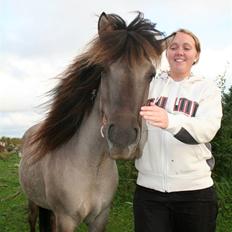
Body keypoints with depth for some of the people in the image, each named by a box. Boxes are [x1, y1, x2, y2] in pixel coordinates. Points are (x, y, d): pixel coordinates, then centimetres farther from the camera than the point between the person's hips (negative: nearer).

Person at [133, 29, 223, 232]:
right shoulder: (149, 85, 7)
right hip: (148, 187, 1)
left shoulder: (208, 88, 3)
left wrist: (170, 121, -35)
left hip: (195, 189, 0)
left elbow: (208, 128, -16)